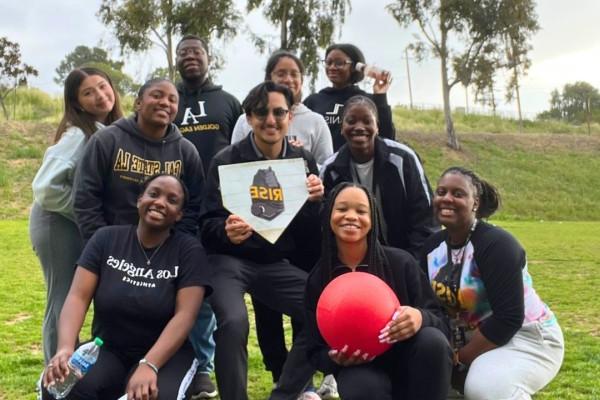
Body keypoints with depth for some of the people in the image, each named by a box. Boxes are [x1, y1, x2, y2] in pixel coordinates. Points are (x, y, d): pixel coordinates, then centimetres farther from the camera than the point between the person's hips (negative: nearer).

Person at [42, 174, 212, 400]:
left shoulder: (189, 250, -5)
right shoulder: (106, 239, 2)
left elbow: (185, 315, -15)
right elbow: (78, 297, -6)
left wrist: (149, 365, -29)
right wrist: (65, 347, -25)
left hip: (166, 355, -2)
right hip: (107, 349, 2)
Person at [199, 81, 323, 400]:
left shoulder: (303, 161, 3)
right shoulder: (226, 160, -7)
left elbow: (310, 236, 2)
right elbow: (208, 225, -9)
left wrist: (314, 202, -19)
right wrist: (226, 232, -32)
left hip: (278, 263, 4)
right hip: (230, 260, -4)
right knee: (234, 322, -30)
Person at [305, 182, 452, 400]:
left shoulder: (401, 262, -6)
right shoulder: (317, 279, -1)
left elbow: (441, 322, -5)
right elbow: (316, 351, 4)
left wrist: (420, 317, -29)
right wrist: (335, 358, -20)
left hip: (409, 365, 1)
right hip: (359, 369, 0)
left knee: (432, 340, -31)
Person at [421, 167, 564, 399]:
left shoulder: (496, 244, -21)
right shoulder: (433, 245, 1)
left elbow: (508, 320, -26)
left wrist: (459, 358, -20)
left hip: (526, 337, -7)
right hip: (475, 339, 7)